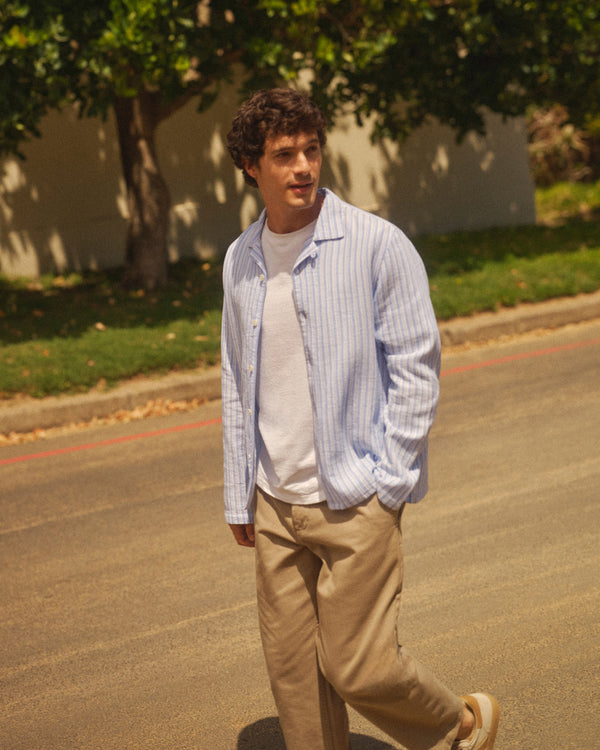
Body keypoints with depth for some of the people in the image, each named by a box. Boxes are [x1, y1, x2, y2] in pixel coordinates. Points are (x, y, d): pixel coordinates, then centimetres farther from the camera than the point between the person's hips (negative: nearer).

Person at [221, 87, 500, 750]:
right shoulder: (240, 260, 8)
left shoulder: (376, 244, -8)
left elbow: (416, 365, -6)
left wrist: (387, 479, -10)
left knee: (357, 666, -2)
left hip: (357, 499, -5)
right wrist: (239, 496, 14)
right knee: (291, 670, 8)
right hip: (276, 502, 5)